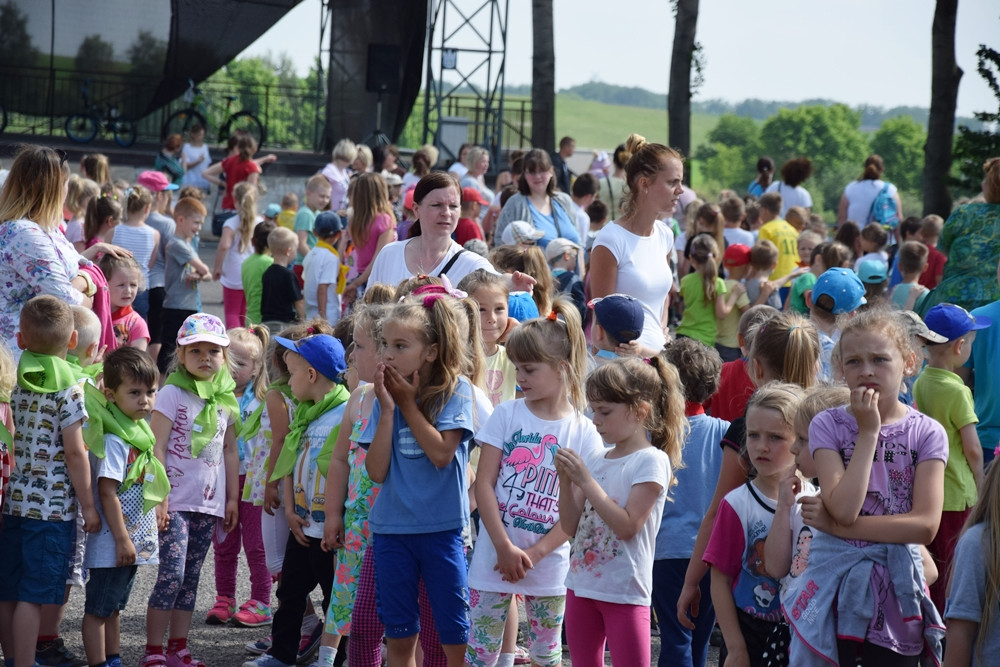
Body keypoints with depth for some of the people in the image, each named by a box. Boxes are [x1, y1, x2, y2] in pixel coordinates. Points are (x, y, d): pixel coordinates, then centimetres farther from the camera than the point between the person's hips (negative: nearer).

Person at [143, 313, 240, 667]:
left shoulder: (226, 399, 9)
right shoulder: (173, 393, -7)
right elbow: (156, 446, -10)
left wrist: (232, 498, 15)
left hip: (209, 503, 6)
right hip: (176, 501, -6)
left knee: (190, 577, 9)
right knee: (172, 574, -12)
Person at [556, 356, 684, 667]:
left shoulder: (651, 461, -11)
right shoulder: (594, 459, 8)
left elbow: (627, 526, -19)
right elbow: (571, 526, 8)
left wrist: (586, 481, -18)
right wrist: (565, 480, -6)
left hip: (625, 592, -7)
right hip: (581, 583, 7)